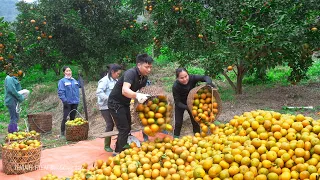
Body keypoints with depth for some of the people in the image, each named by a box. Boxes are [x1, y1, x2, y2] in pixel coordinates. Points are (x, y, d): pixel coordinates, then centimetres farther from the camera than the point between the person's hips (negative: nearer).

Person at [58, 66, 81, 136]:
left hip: (75, 102, 6)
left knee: (73, 117, 12)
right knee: (65, 118, -6)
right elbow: (60, 92, -11)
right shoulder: (62, 81, -6)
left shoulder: (74, 80, 12)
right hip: (68, 103, -5)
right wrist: (64, 101, -18)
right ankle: (63, 132, 1)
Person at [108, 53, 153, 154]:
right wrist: (137, 95, -63)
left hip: (125, 103, 9)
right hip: (115, 103, -9)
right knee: (124, 129, -11)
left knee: (127, 128, 16)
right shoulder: (130, 73, -29)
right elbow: (124, 90, -46)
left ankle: (118, 151, 30)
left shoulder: (144, 77, -4)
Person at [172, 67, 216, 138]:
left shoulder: (192, 78, -30)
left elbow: (205, 77, -29)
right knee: (178, 122, 0)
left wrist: (209, 82, -51)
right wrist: (187, 107, -44)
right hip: (180, 105, -2)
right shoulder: (175, 86, -33)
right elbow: (177, 102, -28)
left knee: (195, 121, 8)